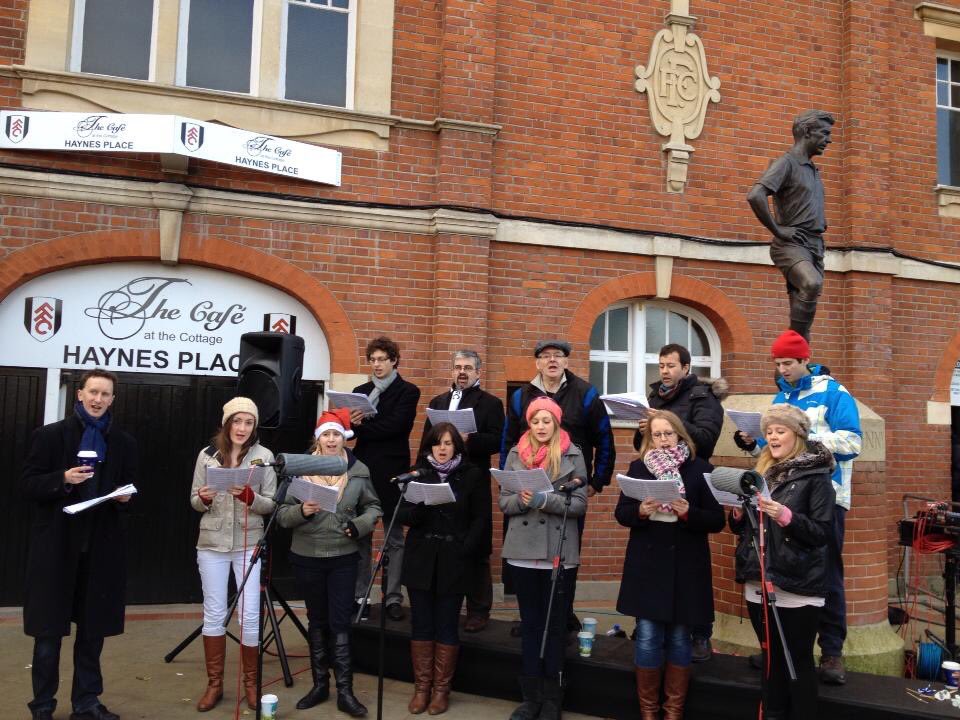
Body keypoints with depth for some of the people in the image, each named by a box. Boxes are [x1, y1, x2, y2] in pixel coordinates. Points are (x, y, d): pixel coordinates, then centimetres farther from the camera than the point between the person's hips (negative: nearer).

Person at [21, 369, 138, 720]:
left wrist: (125, 497, -8)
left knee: (93, 629, 9)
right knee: (48, 630, 5)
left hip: (101, 546, 2)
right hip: (56, 545, -2)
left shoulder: (124, 443, 9)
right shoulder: (49, 434, 1)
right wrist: (62, 480, -19)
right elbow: (28, 485, -3)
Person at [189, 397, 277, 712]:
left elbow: (271, 504, -3)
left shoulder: (264, 456, -3)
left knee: (250, 615, 1)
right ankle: (214, 683, 24)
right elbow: (194, 502, 6)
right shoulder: (207, 454, 1)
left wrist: (249, 496, -21)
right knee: (213, 614, 9)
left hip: (249, 544, -1)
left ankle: (251, 682, 19)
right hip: (212, 544, 1)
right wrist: (203, 499, -17)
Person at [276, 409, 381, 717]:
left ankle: (345, 691, 8)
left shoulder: (359, 470, -2)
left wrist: (358, 526, -11)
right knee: (317, 621, 14)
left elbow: (373, 507, 7)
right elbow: (282, 513, -3)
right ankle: (320, 684, 27)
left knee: (340, 623, 0)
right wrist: (301, 511, -23)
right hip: (307, 558, 1)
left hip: (343, 558, -1)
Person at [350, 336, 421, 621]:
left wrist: (361, 426, -11)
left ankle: (393, 597, 10)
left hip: (392, 471, -4)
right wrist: (353, 422, -15)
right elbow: (351, 426, 7)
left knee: (394, 538, 3)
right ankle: (359, 595, 14)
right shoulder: (360, 391, 16)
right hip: (362, 468, 4)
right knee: (360, 535, 6)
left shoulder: (408, 392, 1)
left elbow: (395, 425, -13)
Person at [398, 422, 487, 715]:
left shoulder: (472, 475, 0)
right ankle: (421, 687, 18)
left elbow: (481, 519, 0)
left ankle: (441, 690, 16)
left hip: (453, 561, -2)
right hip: (420, 559, 2)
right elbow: (402, 516, 1)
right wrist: (417, 507, -20)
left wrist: (464, 551, -10)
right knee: (421, 624, 6)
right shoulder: (417, 473, 6)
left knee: (446, 626, 4)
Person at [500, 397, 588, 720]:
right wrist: (522, 500, -15)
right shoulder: (516, 454, 6)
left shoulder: (572, 455, -1)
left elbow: (580, 504, -6)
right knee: (530, 623, 12)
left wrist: (545, 500, -19)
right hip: (523, 551, 3)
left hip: (560, 551, -2)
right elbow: (503, 502, 5)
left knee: (555, 624, 7)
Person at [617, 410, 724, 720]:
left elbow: (717, 520, -3)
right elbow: (621, 512, 4)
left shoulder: (700, 469, -1)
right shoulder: (638, 467, 5)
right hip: (647, 565, 1)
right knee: (648, 639, 3)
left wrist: (688, 513, -21)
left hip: (686, 567, -1)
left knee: (679, 639, 8)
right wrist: (640, 511, -16)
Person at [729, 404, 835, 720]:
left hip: (798, 586, -5)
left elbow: (822, 532, -12)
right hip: (759, 581, 6)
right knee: (771, 659, 14)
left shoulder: (816, 476, -6)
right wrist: (738, 512, -4)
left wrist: (785, 516, -26)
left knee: (798, 661, 3)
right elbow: (741, 528, 17)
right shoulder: (762, 471, 12)